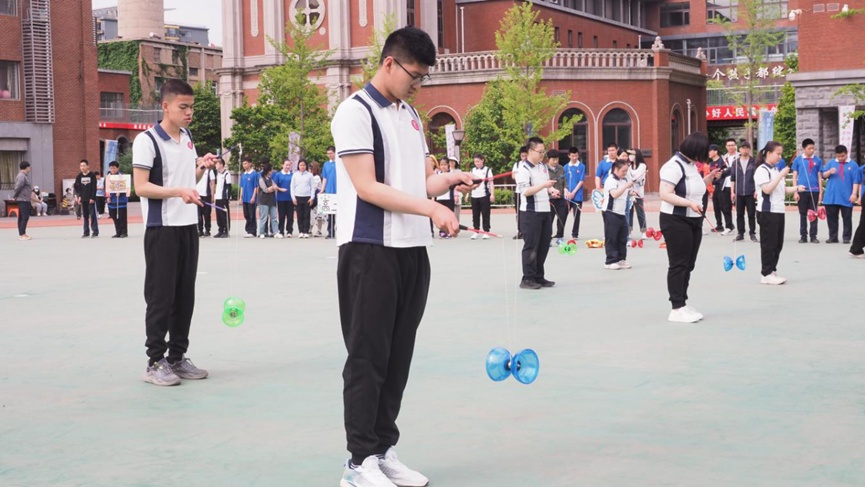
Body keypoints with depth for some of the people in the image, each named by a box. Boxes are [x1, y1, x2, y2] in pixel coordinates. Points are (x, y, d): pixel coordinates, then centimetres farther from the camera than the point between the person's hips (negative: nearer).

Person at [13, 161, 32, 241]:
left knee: (21, 217, 12)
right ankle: (22, 235, -11)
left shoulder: (23, 175, 15)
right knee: (25, 217, -11)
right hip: (23, 200, -10)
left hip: (24, 200, 10)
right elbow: (18, 187, -18)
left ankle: (21, 234, 17)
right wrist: (14, 196, -9)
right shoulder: (22, 176, -17)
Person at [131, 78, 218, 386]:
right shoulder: (147, 140, -11)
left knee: (185, 294, 10)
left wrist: (202, 167, 3)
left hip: (188, 225, 7)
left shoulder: (188, 138, 12)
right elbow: (141, 187, -17)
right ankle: (155, 362, 5)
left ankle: (177, 357, 19)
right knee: (160, 296, -2)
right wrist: (179, 192, -28)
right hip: (161, 228, -7)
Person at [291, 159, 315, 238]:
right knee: (299, 216, 1)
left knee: (306, 215, -2)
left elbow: (313, 186, 6)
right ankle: (301, 232, 5)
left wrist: (312, 197, -3)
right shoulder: (295, 175, 8)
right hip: (298, 197, 1)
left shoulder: (309, 175, 6)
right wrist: (293, 197, 0)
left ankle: (306, 232, 1)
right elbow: (292, 187, 8)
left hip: (307, 197, -1)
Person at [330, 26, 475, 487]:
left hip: (413, 250, 7)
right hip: (370, 250, -7)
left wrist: (447, 180, 0)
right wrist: (431, 209, -21)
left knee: (398, 357, 9)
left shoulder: (410, 115, 16)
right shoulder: (356, 112, -8)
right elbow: (367, 187, -15)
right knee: (368, 357, -4)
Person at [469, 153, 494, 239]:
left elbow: (491, 182, -3)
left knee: (485, 214, 0)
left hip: (484, 195, -4)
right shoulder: (473, 170, 11)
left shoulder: (487, 170, -1)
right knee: (475, 215, 6)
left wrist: (492, 194, -11)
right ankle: (476, 232, 12)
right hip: (474, 196, 4)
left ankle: (486, 232, 5)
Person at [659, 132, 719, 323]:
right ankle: (677, 309, -1)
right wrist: (689, 203, -33)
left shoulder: (691, 165, 13)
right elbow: (665, 194, -25)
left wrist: (709, 177, 12)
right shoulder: (674, 165, -17)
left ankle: (683, 305, 20)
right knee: (678, 265, -5)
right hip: (676, 222, -9)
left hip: (694, 221, 9)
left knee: (688, 265, 12)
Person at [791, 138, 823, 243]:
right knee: (803, 214, 6)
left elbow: (819, 177, 7)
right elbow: (794, 176, 4)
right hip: (802, 191, 0)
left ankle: (813, 236, 9)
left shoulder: (818, 160, 3)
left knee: (814, 214, 4)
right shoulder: (797, 160, 2)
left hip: (814, 191, 0)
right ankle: (803, 236, 12)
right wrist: (795, 191, -2)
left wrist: (820, 192, 4)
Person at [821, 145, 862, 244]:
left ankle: (846, 237, 9)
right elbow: (823, 175, 8)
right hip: (831, 197, 3)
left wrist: (854, 194, -11)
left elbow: (856, 181, -3)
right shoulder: (831, 163, 9)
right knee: (831, 218, 6)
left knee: (847, 218, 3)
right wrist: (829, 172, -14)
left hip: (846, 197, -3)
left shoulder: (853, 165, 0)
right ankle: (833, 237, 14)